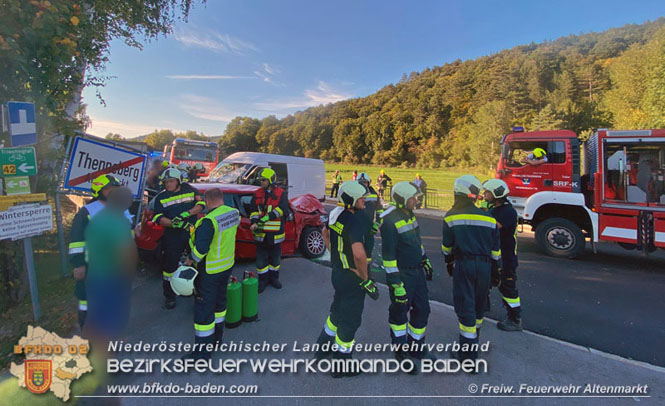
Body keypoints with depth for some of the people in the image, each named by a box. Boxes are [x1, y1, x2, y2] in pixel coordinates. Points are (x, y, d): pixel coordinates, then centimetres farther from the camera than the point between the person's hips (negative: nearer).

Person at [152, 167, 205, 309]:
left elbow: (201, 204, -5)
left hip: (193, 233, 1)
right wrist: (175, 223, -25)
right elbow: (159, 218, -7)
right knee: (170, 265, 4)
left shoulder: (190, 190, 3)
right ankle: (169, 296, 21)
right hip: (173, 237, -1)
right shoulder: (161, 197, 2)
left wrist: (186, 214, -21)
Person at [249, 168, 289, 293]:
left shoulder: (281, 193, -2)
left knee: (275, 257, 13)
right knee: (261, 258, 6)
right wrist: (254, 222, -19)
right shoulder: (257, 194, 6)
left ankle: (273, 278, 31)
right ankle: (263, 280, 21)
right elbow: (253, 210, 0)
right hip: (261, 232, 1)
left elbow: (283, 209, -16)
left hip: (276, 232, -1)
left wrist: (268, 217, -26)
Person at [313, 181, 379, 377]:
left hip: (337, 272, 9)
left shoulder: (336, 214, 1)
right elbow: (359, 254, -38)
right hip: (351, 278, -9)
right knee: (349, 320, 10)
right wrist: (366, 280, -23)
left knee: (337, 311, 28)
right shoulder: (354, 221, -27)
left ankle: (323, 347, 47)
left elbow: (325, 233, 20)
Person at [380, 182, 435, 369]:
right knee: (400, 312, 10)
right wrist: (396, 283, -22)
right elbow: (388, 254, -23)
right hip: (402, 274, -8)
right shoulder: (390, 220, -22)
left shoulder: (409, 214, 6)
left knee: (422, 309, 16)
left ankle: (416, 347, 34)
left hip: (417, 271, 8)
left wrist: (425, 261, 22)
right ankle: (400, 348, 32)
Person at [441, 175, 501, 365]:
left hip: (463, 263, -4)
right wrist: (496, 268, 18)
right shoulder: (488, 217, 5)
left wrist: (449, 261, 20)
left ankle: (468, 352, 4)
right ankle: (474, 341, 38)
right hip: (484, 265, 4)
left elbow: (447, 246, 3)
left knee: (465, 306, 0)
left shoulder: (451, 216, -3)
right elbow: (496, 249, 8)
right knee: (479, 304, 20)